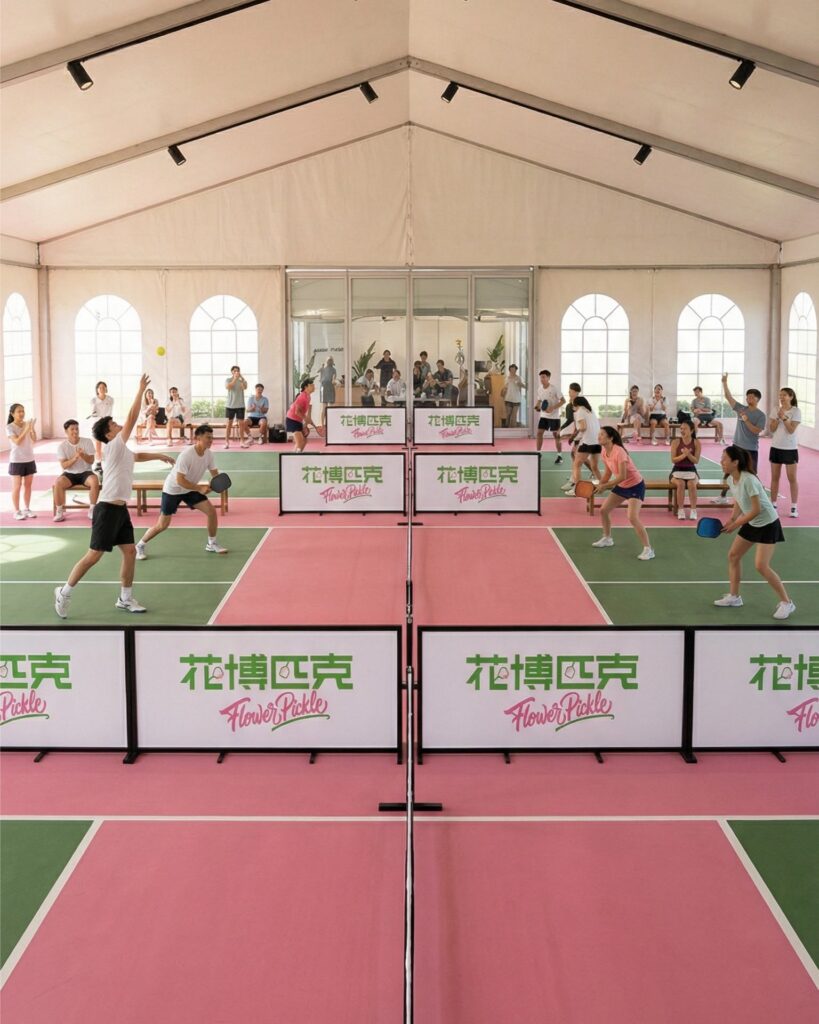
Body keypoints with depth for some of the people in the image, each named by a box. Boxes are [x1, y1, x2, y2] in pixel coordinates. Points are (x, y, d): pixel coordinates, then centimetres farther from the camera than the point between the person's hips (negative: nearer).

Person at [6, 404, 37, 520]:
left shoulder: (27, 424, 3)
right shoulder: (10, 427, -10)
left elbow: (34, 440, -4)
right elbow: (17, 442, -21)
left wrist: (32, 428, -19)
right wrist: (26, 429, -27)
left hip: (29, 459, 5)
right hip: (16, 460, -5)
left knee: (28, 485, 9)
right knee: (17, 486, -1)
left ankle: (26, 509, 19)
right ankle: (17, 511, 5)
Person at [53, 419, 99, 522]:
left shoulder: (87, 442, -5)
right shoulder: (61, 446, -5)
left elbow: (91, 461, -8)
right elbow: (63, 466, -11)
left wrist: (83, 455, -29)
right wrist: (75, 458, -27)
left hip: (85, 472, 0)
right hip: (70, 474, 0)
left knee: (94, 481, -34)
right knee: (58, 483, -31)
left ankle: (92, 510, -17)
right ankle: (60, 512, -15)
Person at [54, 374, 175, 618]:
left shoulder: (122, 450, 15)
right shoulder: (114, 446, -11)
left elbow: (138, 456, 40)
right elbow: (132, 418, -18)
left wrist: (160, 456, 38)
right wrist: (141, 389, -16)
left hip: (120, 509, 9)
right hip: (108, 509, -9)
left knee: (130, 551, 6)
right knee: (94, 555, -6)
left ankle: (125, 599, 15)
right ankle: (64, 592, 8)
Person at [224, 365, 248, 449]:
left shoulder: (242, 380, 6)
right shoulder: (228, 380, 3)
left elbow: (245, 387, -15)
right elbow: (228, 387, -18)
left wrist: (241, 378, -22)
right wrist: (235, 378, -22)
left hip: (240, 405, 1)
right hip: (230, 405, -1)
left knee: (241, 423, 0)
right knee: (229, 423, 0)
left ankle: (242, 441, 6)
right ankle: (227, 442, 1)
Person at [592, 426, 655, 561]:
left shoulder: (619, 452, -28)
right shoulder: (605, 452, -3)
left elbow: (622, 476, -31)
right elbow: (608, 472, 11)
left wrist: (605, 486, -26)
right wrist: (599, 485, -1)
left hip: (635, 486, -9)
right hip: (621, 486, 9)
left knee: (633, 518, -23)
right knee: (603, 510, 13)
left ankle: (648, 549, -16)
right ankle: (607, 539, 36)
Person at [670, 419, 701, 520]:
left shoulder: (696, 443, -3)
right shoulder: (676, 442, -5)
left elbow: (696, 461, -6)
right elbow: (673, 460, -10)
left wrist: (688, 454, -24)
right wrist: (684, 455, -26)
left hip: (691, 470, 1)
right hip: (677, 470, -1)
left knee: (691, 484, -32)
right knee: (681, 483, -33)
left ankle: (693, 510, -21)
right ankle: (680, 510, -22)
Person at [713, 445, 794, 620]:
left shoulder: (748, 480, -29)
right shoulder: (731, 479, -3)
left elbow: (756, 510, -25)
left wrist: (736, 524, -20)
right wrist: (731, 519, -5)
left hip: (767, 524, -9)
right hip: (751, 523, 9)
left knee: (761, 566, -14)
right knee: (733, 556, 10)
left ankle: (786, 603, 0)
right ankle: (734, 597, 24)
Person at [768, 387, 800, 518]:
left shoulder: (795, 411, -8)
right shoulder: (776, 410, 4)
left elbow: (791, 430, -15)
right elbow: (772, 429, -2)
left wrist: (784, 417, -23)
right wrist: (778, 417, -14)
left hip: (790, 449, -4)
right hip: (775, 447, 4)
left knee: (792, 478, 0)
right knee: (775, 477, 9)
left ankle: (794, 507, 5)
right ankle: (773, 505, 16)